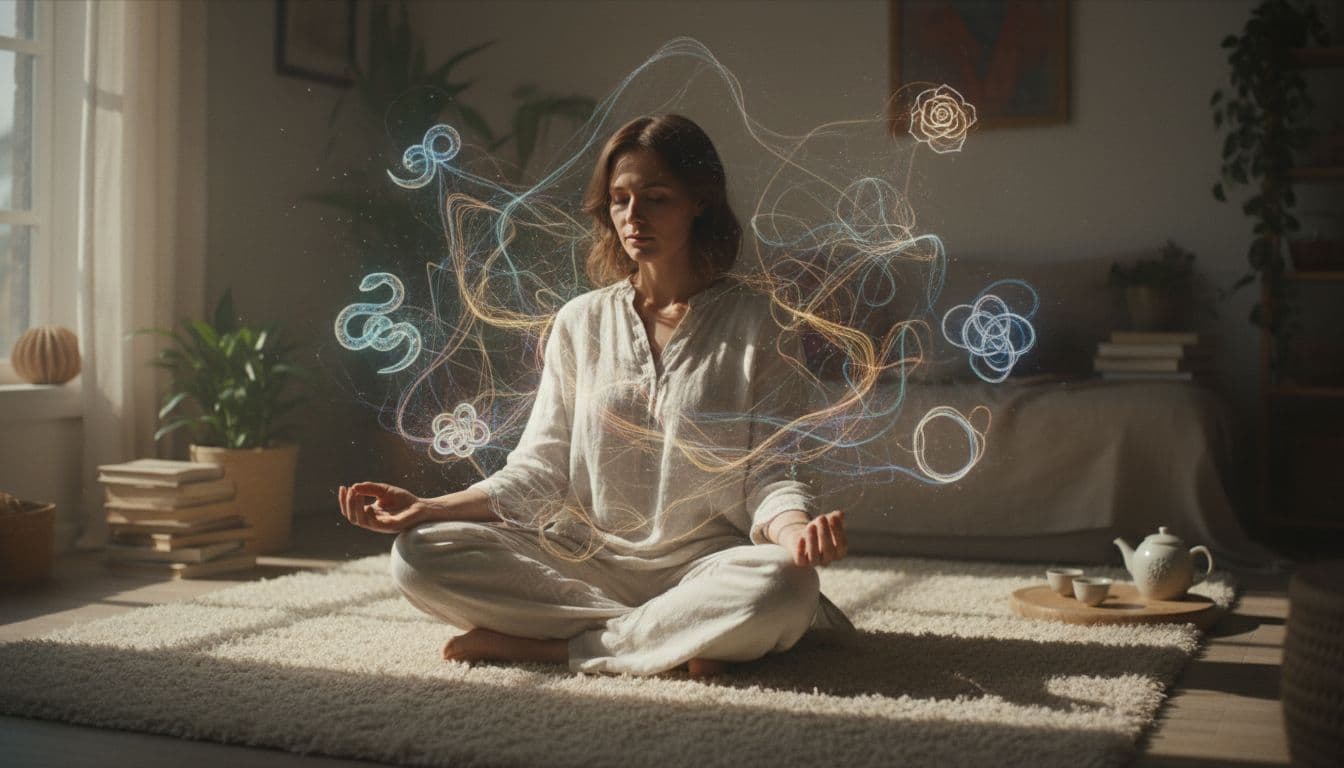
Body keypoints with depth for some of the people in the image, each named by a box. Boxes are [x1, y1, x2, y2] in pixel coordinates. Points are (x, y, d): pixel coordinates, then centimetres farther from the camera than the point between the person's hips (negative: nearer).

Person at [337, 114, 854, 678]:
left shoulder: (755, 324, 1)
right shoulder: (579, 323, 10)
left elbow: (770, 473, -3)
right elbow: (540, 469, 7)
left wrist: (797, 529, -27)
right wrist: (428, 508, -7)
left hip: (706, 564, -2)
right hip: (587, 562, 3)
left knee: (782, 585, -37)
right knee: (420, 556, -20)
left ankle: (543, 643, -20)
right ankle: (681, 637, -19)